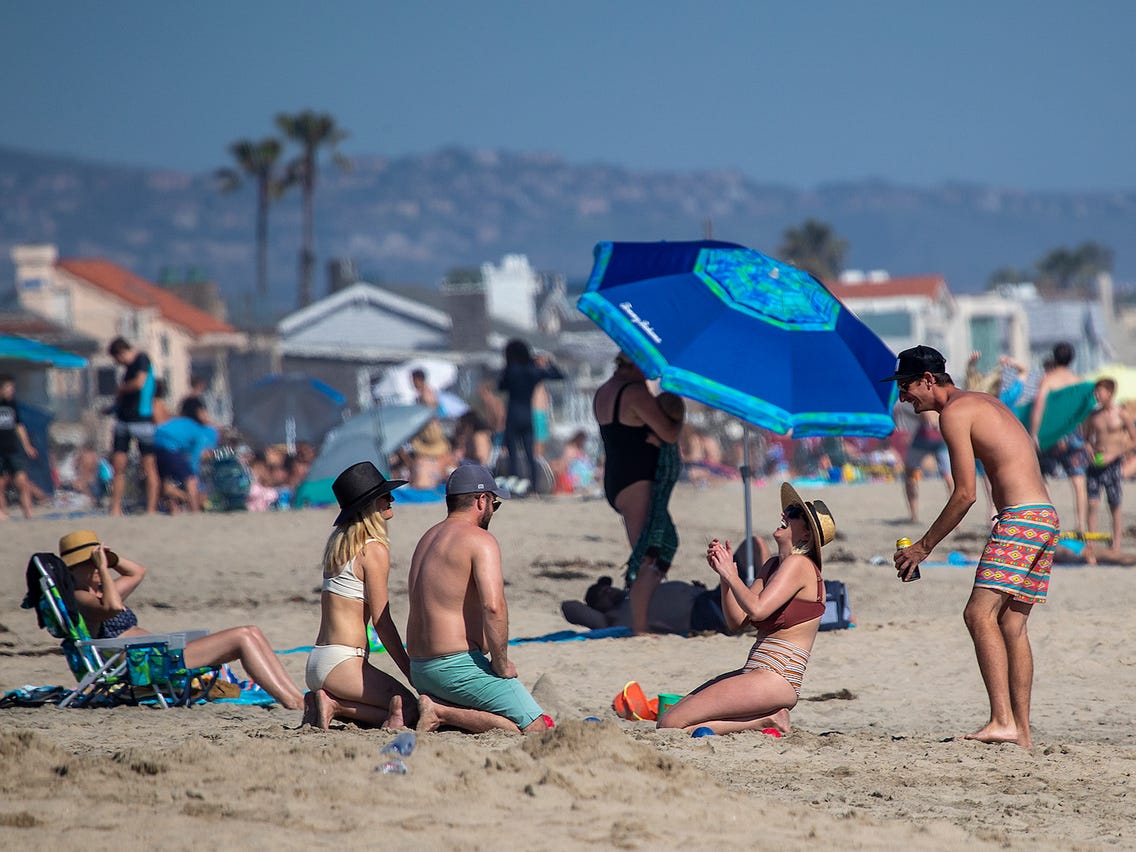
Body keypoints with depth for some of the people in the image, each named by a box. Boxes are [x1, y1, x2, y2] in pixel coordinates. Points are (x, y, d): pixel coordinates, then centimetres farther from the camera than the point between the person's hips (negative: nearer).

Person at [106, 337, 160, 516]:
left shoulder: (142, 359, -5)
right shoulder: (129, 366, 19)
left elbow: (140, 383, -18)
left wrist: (121, 388, -3)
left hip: (142, 419, -8)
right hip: (123, 419, 8)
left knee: (149, 466, -3)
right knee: (118, 466, 2)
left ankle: (151, 510, -3)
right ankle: (115, 510, 4)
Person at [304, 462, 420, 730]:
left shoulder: (338, 544, 15)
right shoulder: (374, 550, -10)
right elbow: (381, 620, -11)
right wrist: (411, 672, -4)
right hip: (342, 663, -9)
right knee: (409, 710, -7)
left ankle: (326, 702, 2)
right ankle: (336, 705, -12)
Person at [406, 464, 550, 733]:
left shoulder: (427, 539, 18)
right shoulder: (480, 540, -11)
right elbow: (493, 606, -24)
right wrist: (501, 665, -13)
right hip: (457, 667, -9)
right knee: (537, 729, -8)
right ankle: (443, 713, -15)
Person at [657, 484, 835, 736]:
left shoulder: (799, 564, -10)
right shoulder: (773, 565, 18)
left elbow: (756, 609, -23)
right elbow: (737, 621, 13)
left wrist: (731, 573, -11)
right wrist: (724, 573, 3)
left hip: (775, 680, -10)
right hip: (753, 673, 10)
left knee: (670, 725, -16)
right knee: (667, 717, 8)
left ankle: (766, 721, -7)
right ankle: (767, 718, 7)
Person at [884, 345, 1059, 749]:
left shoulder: (954, 412, -6)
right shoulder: (984, 403, 23)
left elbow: (965, 494, -11)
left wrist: (923, 546, -4)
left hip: (1021, 518, -10)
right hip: (1045, 517, 10)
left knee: (980, 613, -15)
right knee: (1011, 622, 10)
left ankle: (1002, 720, -25)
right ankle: (1021, 731, 9)